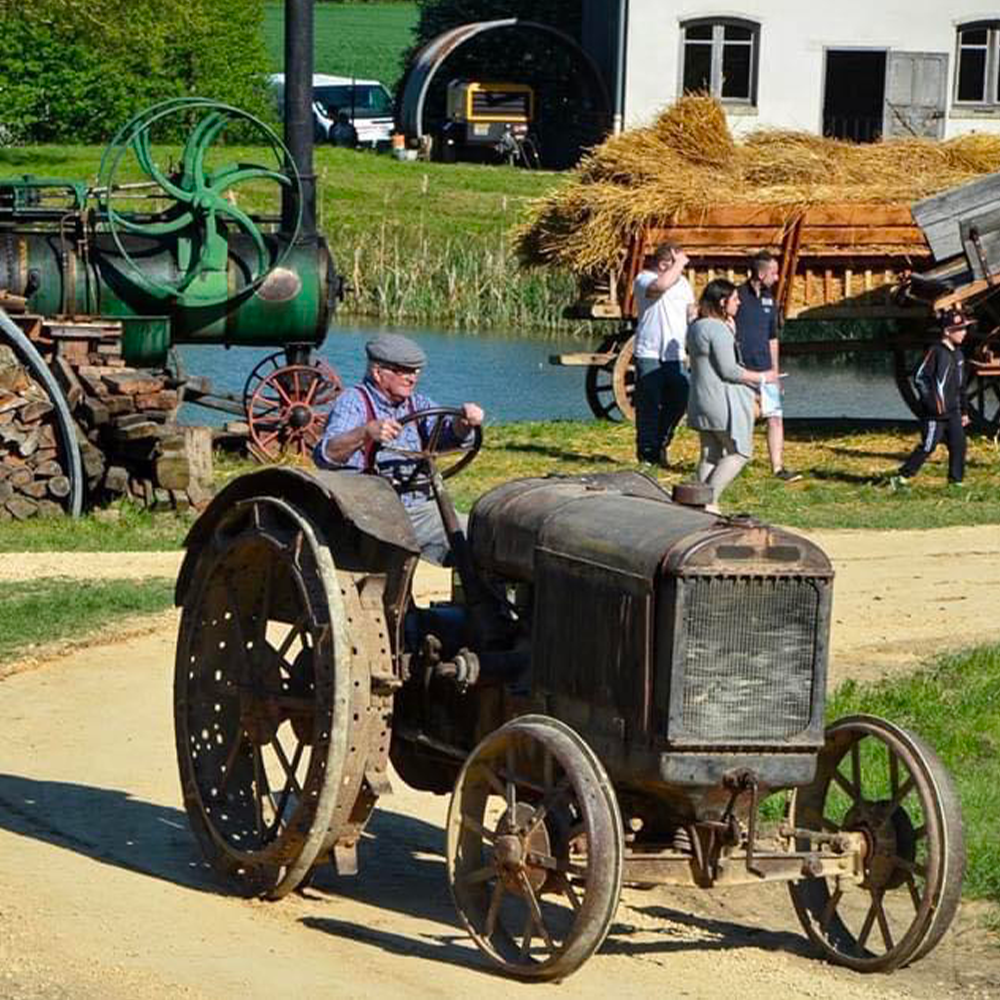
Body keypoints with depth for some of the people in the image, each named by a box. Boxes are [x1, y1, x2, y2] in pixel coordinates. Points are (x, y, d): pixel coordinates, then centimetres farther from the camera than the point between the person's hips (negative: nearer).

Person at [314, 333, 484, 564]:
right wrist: (366, 432, -35)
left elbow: (446, 435, -1)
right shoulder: (353, 402, -2)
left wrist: (463, 421, -25)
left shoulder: (417, 405, 18)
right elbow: (324, 455, -18)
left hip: (421, 510, 6)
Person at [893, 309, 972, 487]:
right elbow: (920, 377, -15)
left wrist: (964, 411, 21)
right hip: (935, 412, -8)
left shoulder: (958, 354, 14)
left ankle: (956, 480, 12)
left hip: (953, 412, 8)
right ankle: (902, 477, 0)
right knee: (928, 446, -7)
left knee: (959, 444, 4)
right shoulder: (935, 351, -11)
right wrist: (932, 403, -18)